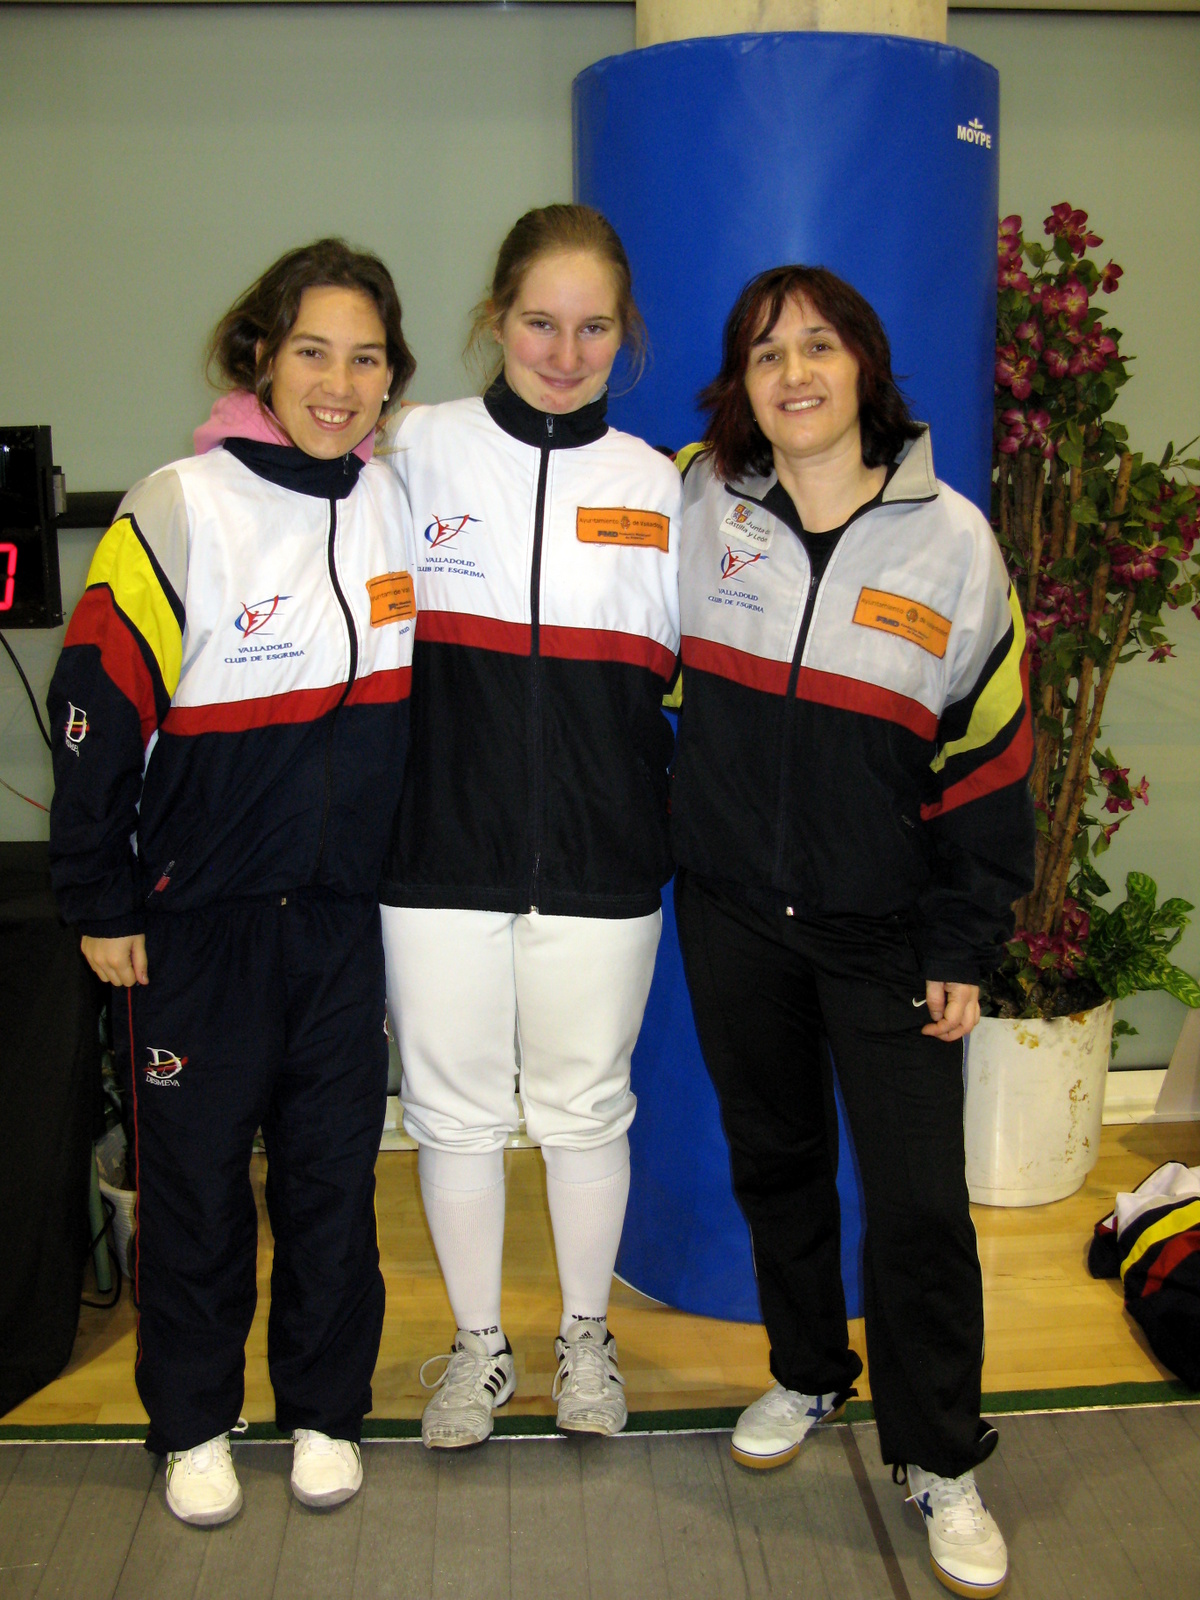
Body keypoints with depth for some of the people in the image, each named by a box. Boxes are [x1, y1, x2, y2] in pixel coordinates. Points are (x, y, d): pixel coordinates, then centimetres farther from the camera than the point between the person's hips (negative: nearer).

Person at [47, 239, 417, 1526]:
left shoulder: (393, 503, 3)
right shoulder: (180, 511, -13)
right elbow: (95, 709, -9)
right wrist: (98, 903, -6)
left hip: (345, 907, 4)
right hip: (197, 910, -4)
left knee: (335, 1166, 13)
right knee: (194, 1172, 10)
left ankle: (326, 1408, 32)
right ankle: (192, 1422, 30)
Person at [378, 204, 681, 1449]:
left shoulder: (656, 484, 6)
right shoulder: (420, 449, 0)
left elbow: (684, 679, 11)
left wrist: (682, 818, 2)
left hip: (601, 855, 1)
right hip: (442, 844, 0)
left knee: (585, 1107, 13)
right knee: (452, 1107, 11)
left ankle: (584, 1335, 36)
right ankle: (477, 1344, 33)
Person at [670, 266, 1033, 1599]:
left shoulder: (950, 539, -6)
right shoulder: (697, 505, -2)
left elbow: (986, 752, -3)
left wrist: (962, 948, -4)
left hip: (884, 932, -2)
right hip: (732, 912, 2)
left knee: (920, 1203, 0)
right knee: (774, 1160, 17)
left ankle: (938, 1462, 21)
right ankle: (806, 1375, 41)